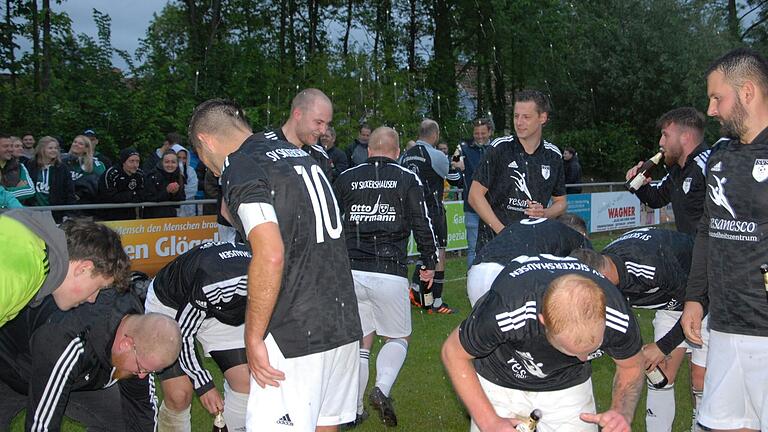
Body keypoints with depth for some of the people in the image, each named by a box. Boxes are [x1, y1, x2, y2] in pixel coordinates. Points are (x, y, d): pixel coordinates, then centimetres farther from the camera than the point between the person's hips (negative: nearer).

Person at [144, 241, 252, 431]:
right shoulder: (214, 281, -41)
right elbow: (182, 332, -24)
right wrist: (204, 385, -17)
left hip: (216, 308, 5)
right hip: (168, 306, -5)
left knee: (245, 380, -7)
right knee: (179, 394, -15)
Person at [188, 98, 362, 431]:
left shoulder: (239, 169, -9)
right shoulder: (301, 155, 16)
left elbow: (270, 255, -22)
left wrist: (253, 337, -15)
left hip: (296, 337, -8)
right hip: (345, 325, 9)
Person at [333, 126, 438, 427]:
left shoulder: (346, 178, 10)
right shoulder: (407, 179, 4)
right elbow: (422, 225, 1)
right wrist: (429, 264, 14)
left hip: (351, 272, 2)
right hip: (390, 274, -2)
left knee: (360, 342, 15)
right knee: (398, 338, 15)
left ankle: (353, 411, 14)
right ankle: (382, 389, -9)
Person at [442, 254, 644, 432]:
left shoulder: (618, 318, -32)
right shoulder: (505, 313, -41)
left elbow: (632, 367, -9)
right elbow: (453, 353, -22)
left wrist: (623, 412, -28)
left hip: (569, 386, 2)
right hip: (500, 384, -1)